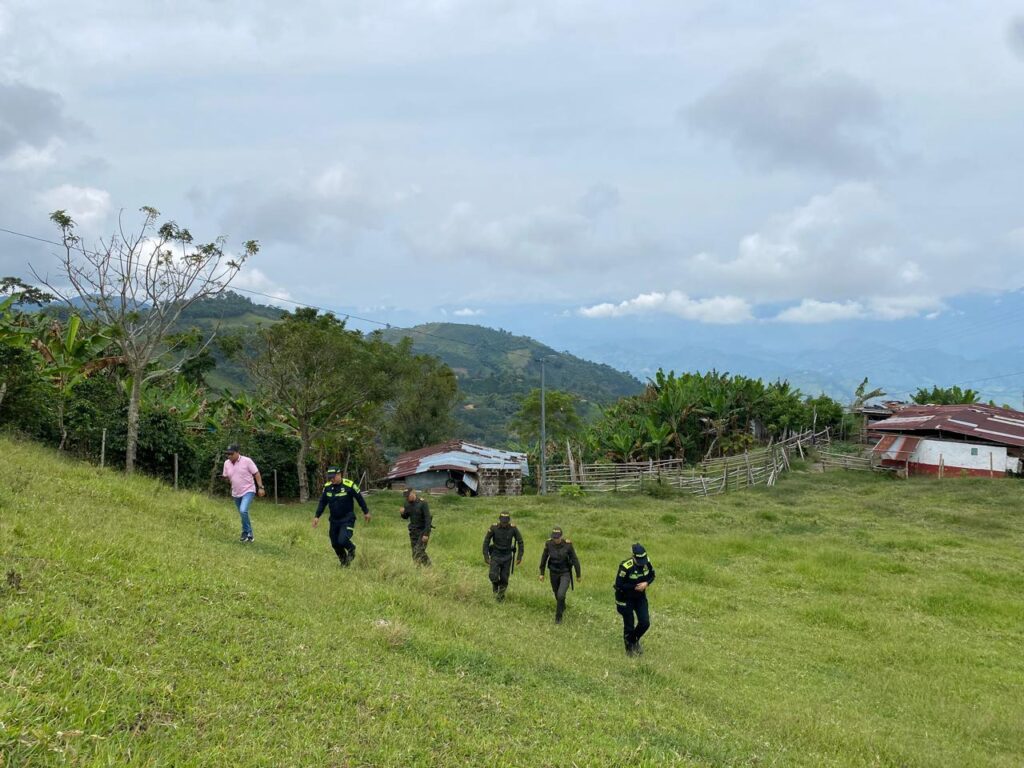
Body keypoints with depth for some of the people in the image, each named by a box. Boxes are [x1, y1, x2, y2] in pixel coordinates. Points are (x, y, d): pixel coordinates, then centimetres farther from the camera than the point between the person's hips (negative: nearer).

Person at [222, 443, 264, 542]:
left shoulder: (247, 461, -13)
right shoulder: (227, 463, 2)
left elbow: (256, 474, -7)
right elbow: (226, 477, 13)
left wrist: (260, 487, -11)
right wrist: (225, 477, -11)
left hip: (248, 491, -6)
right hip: (236, 493, 6)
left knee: (243, 511, -26)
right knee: (243, 514, 13)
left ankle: (246, 533, -10)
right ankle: (249, 536, 25)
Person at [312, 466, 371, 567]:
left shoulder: (349, 485, -16)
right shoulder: (327, 487, -2)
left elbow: (360, 498, -4)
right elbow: (322, 502, 10)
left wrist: (366, 512, 5)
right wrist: (317, 516, 6)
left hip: (347, 519, -5)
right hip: (334, 520, 5)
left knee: (342, 541, -21)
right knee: (335, 544, 8)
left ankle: (351, 550, 13)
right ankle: (344, 562, 30)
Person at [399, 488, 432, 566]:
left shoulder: (423, 503, -16)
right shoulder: (408, 504, 2)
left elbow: (428, 519, -18)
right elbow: (405, 517, 16)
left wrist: (426, 534, -23)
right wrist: (403, 513, -9)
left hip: (423, 531, -6)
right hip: (413, 532, 6)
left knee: (419, 551, -16)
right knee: (415, 554, 4)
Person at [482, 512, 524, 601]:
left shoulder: (513, 528, -15)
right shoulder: (493, 528, -17)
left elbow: (520, 541, -4)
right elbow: (486, 541, -7)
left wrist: (519, 557, -6)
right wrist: (486, 556, -9)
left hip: (507, 556, 1)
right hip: (495, 555, -1)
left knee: (504, 579, 2)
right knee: (494, 577, -14)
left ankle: (501, 593, 30)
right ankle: (495, 588, 21)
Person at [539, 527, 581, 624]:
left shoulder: (568, 545, -22)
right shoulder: (548, 544, -16)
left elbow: (575, 560, -11)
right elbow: (544, 558, -2)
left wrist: (578, 575, -4)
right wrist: (542, 573, 4)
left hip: (565, 573, -3)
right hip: (553, 573, 3)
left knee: (561, 595, -20)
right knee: (557, 594, 20)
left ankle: (558, 616, 2)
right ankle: (562, 607, 54)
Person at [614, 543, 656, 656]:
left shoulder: (647, 562, -13)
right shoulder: (625, 567, -30)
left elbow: (652, 575, 3)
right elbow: (619, 585, -25)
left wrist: (646, 583, -17)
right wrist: (635, 587, -25)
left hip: (640, 597, 5)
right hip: (626, 599, -5)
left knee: (645, 623, 3)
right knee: (629, 625, 5)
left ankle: (635, 640, 32)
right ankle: (630, 649, 28)